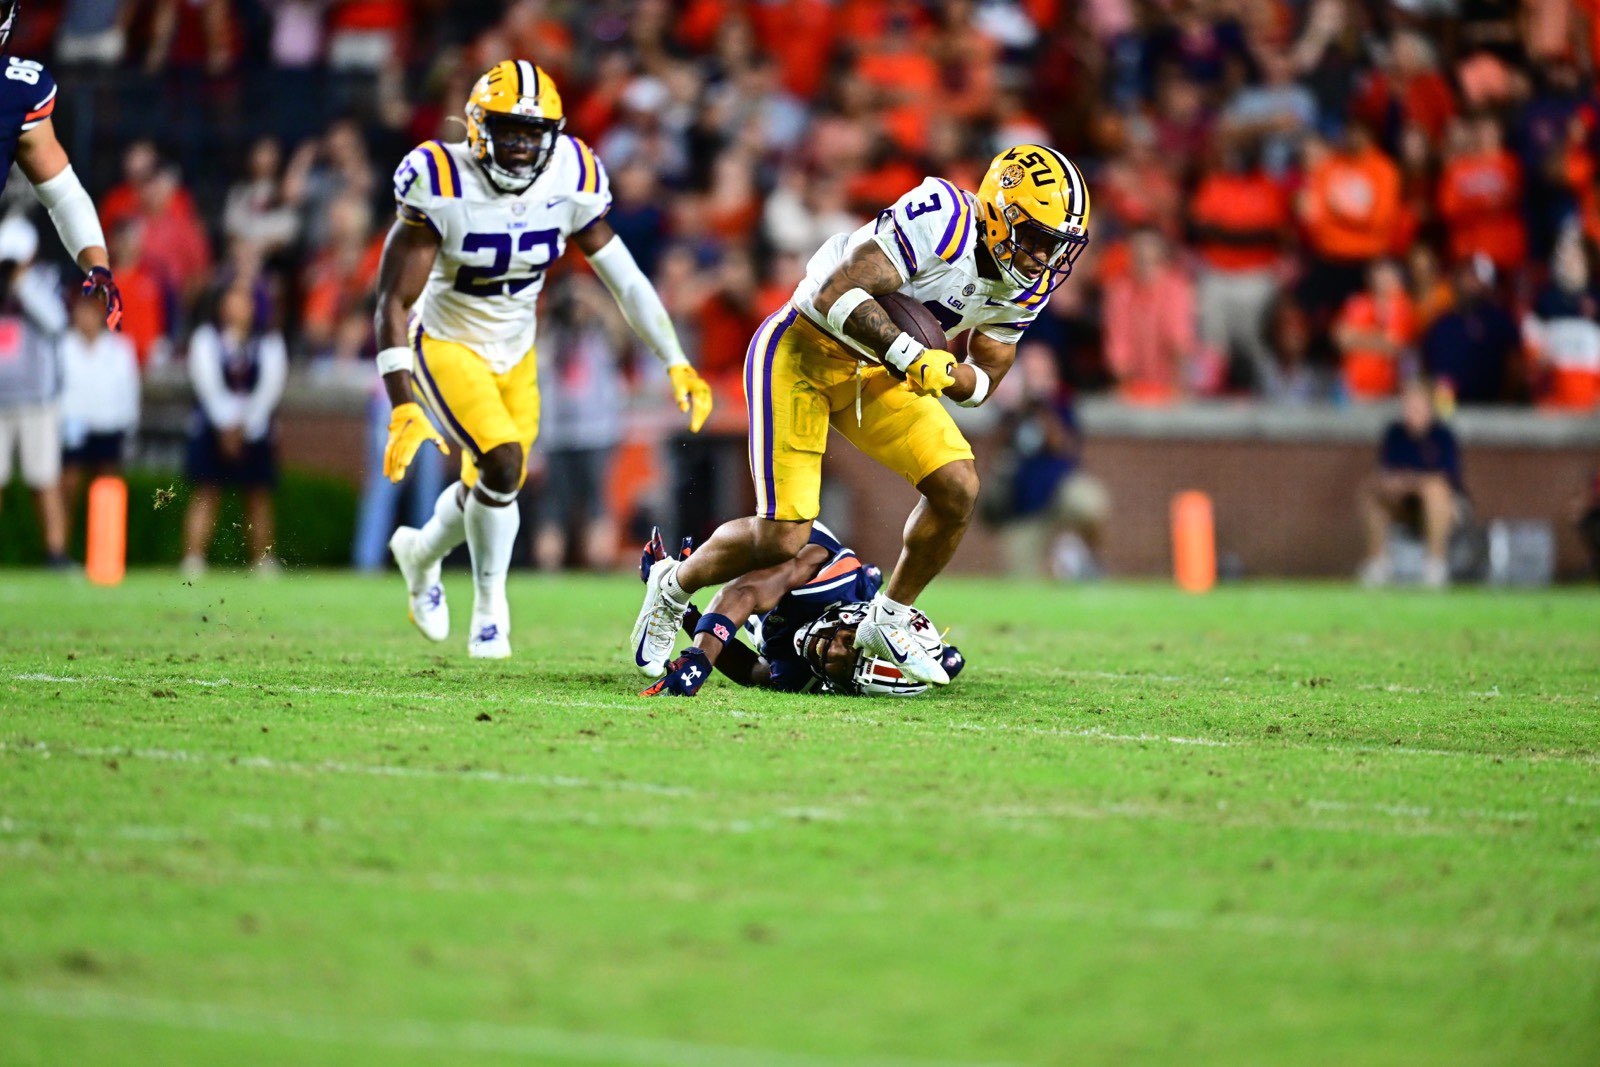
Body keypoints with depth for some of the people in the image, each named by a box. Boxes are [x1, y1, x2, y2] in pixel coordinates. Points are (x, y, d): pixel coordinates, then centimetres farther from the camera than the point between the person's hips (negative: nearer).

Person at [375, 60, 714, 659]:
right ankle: (490, 608, -1)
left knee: (492, 491, 11)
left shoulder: (570, 181, -14)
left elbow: (625, 278, -5)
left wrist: (677, 363, -11)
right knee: (502, 462, -23)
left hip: (515, 354, 5)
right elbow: (393, 302, -22)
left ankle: (420, 553, 45)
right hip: (447, 346, -5)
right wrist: (403, 408, -30)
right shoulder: (441, 186, -25)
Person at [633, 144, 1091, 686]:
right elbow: (834, 296, -32)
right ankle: (674, 588, 18)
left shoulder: (1027, 284, -4)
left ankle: (889, 621, 12)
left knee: (959, 488, -8)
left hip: (873, 373, 7)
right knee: (781, 540, -11)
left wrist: (946, 373, -16)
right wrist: (912, 357, -38)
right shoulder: (941, 218, -29)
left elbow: (984, 379, 6)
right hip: (801, 352, -7)